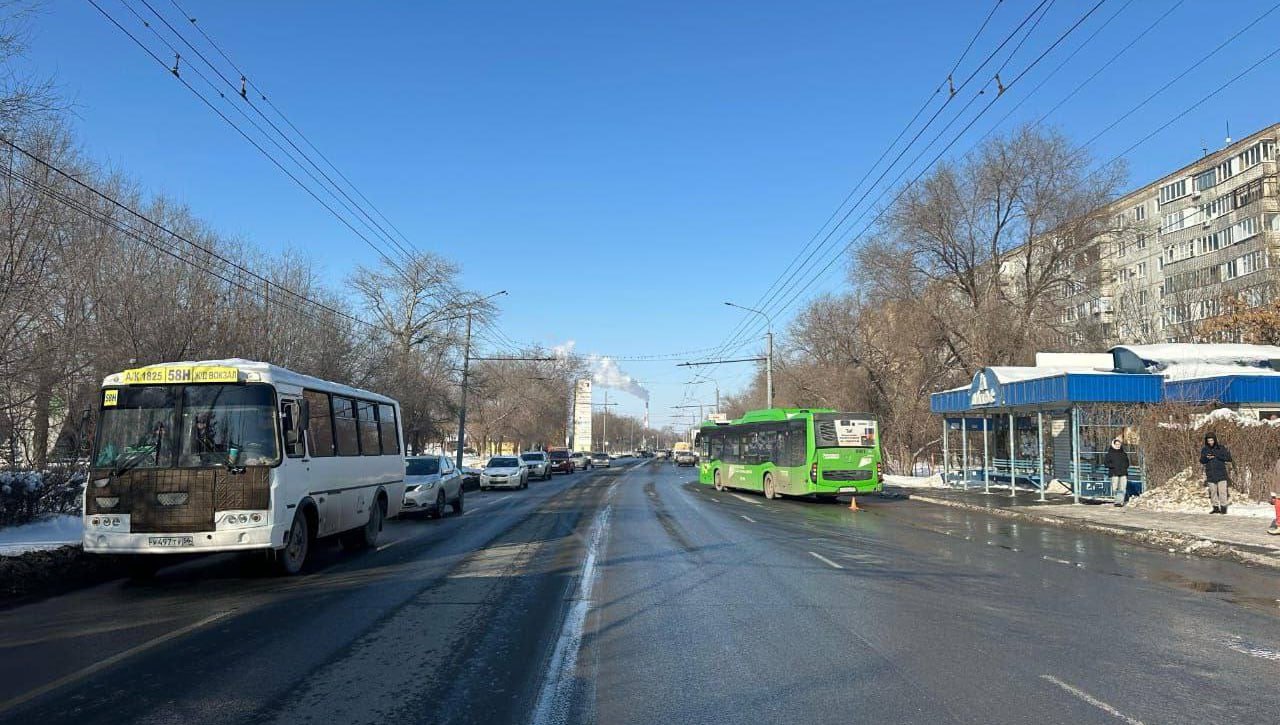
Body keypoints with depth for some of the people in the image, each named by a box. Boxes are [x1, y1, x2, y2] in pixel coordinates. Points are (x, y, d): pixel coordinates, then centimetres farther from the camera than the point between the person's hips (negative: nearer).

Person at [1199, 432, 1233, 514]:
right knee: (1213, 492, 7)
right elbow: (1202, 462, 8)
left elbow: (1229, 458, -5)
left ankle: (1223, 507, -1)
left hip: (1221, 474, -3)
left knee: (1222, 491, -6)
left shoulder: (1221, 448, 0)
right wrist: (1206, 458, -14)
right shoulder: (1204, 450, 6)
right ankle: (1216, 508, 14)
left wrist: (1217, 456, -16)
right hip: (1210, 475, 3)